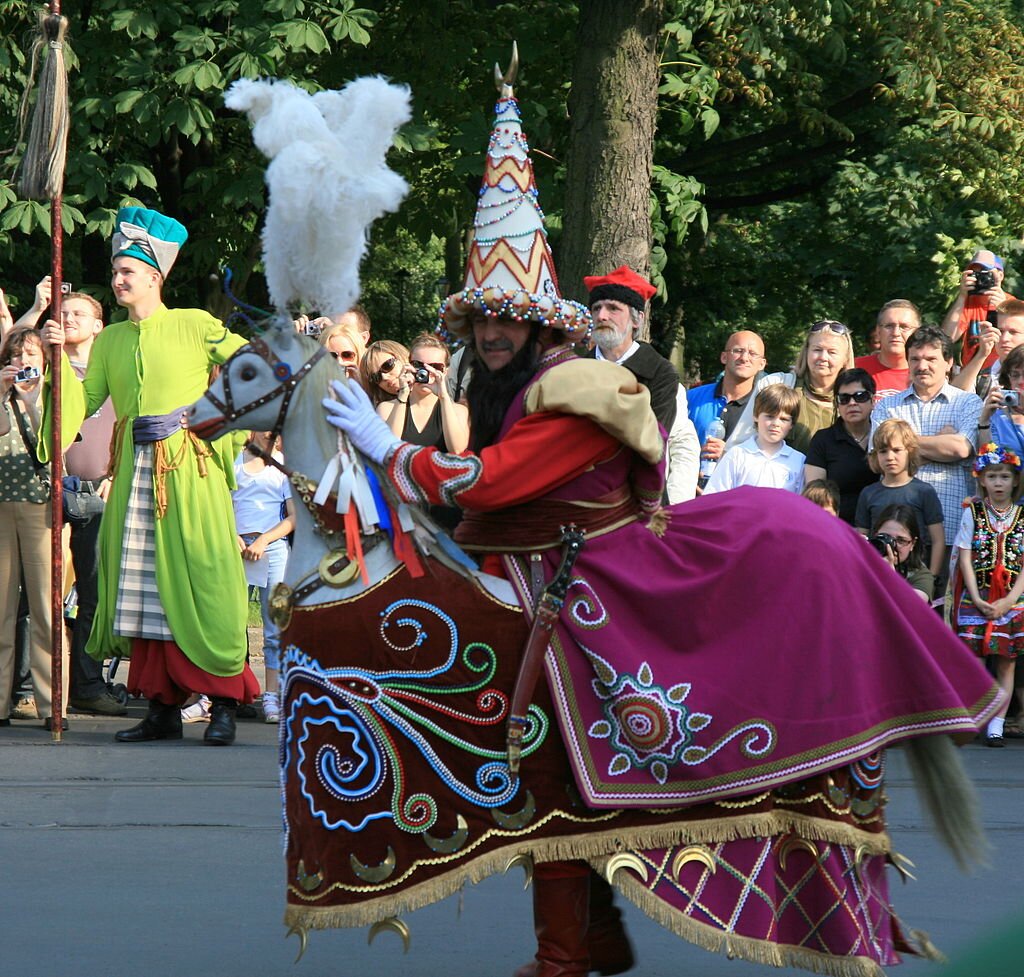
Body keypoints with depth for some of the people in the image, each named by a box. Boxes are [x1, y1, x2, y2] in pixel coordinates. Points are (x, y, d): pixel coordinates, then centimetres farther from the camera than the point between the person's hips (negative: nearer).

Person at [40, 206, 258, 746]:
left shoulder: (194, 326, 0)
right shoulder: (110, 340, 14)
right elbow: (85, 400, 8)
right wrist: (61, 357, -1)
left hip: (189, 467, -5)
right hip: (135, 472, 5)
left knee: (199, 579, -8)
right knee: (142, 586, 3)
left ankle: (224, 705, -4)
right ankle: (162, 707, 8)